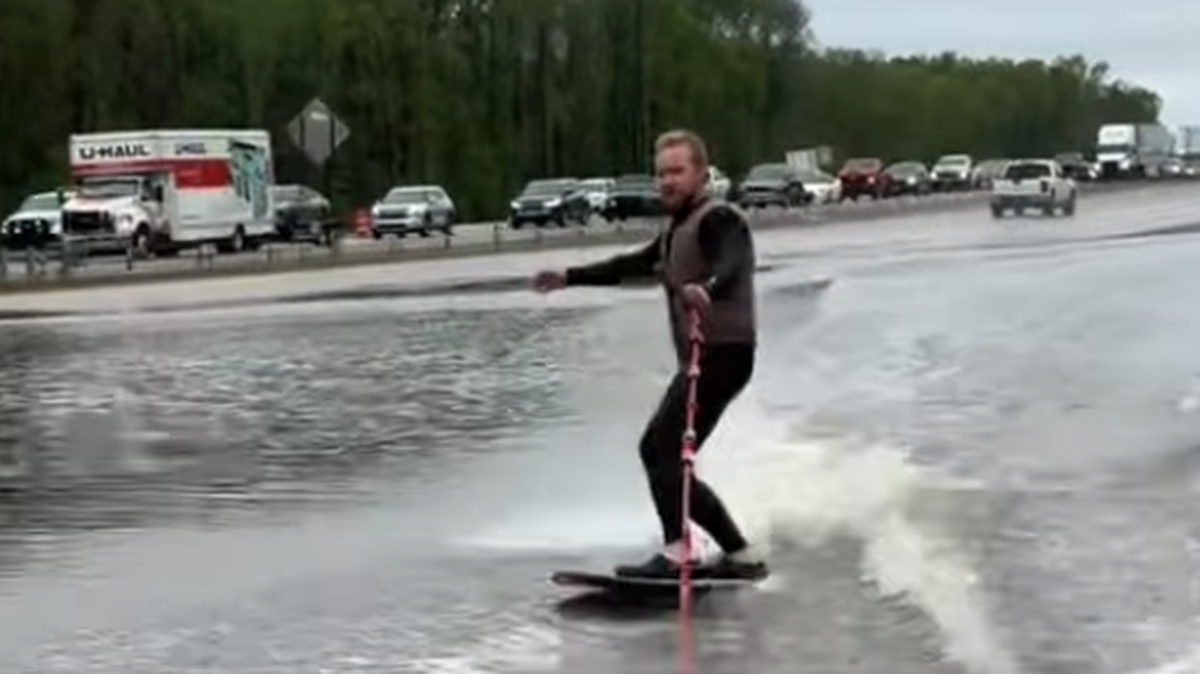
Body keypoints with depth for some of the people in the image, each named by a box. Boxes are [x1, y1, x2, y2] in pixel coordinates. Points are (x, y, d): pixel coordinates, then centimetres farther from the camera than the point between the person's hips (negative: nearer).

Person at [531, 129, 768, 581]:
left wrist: (707, 289, -51)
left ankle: (676, 553, -27)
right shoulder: (677, 230, 20)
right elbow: (632, 265, 33)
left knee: (659, 448, -20)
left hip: (723, 353, -10)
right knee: (668, 461, 8)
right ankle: (740, 554, 9)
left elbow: (731, 265, -29)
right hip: (698, 359, 10)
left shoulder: (717, 219, -8)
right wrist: (570, 278, 35)